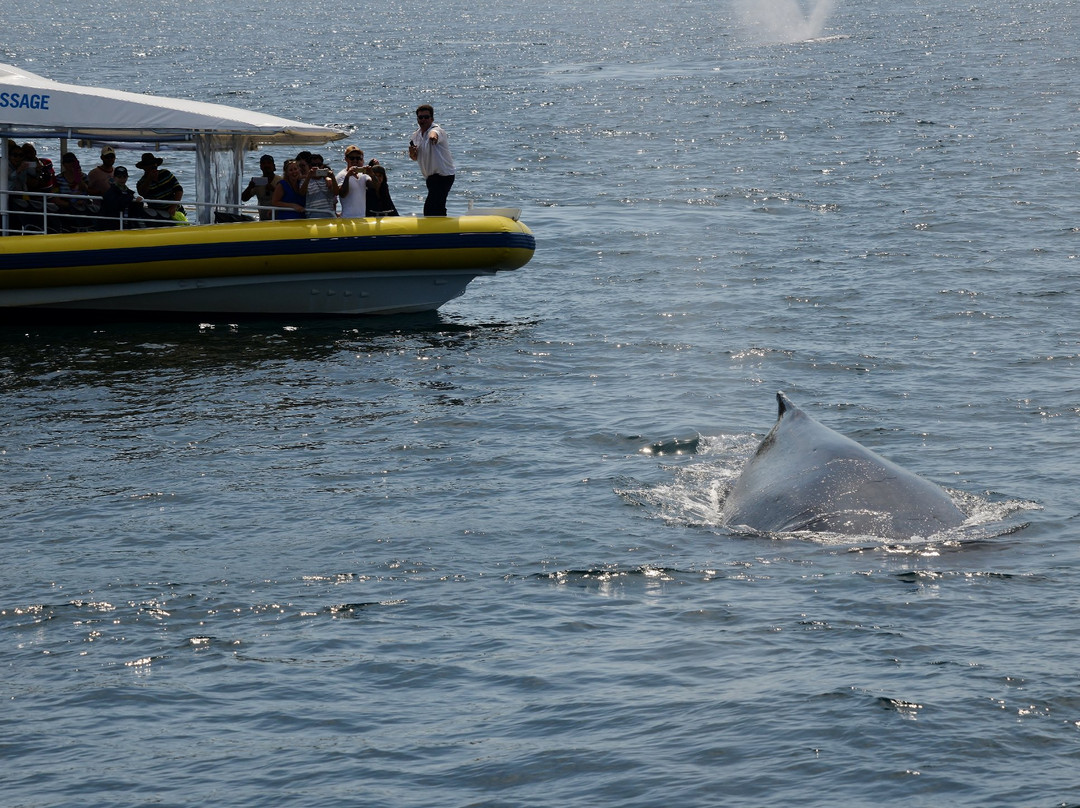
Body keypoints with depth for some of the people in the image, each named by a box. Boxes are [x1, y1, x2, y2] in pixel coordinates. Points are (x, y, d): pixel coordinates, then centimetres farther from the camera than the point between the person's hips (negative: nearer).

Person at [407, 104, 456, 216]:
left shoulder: (437, 130, -18)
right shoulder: (416, 135, 7)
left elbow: (434, 133, -45)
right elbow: (415, 158, 19)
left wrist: (433, 136, -69)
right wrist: (412, 153, -5)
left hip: (444, 175, -9)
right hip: (430, 177, 9)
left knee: (429, 208, -21)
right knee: (438, 209, 21)